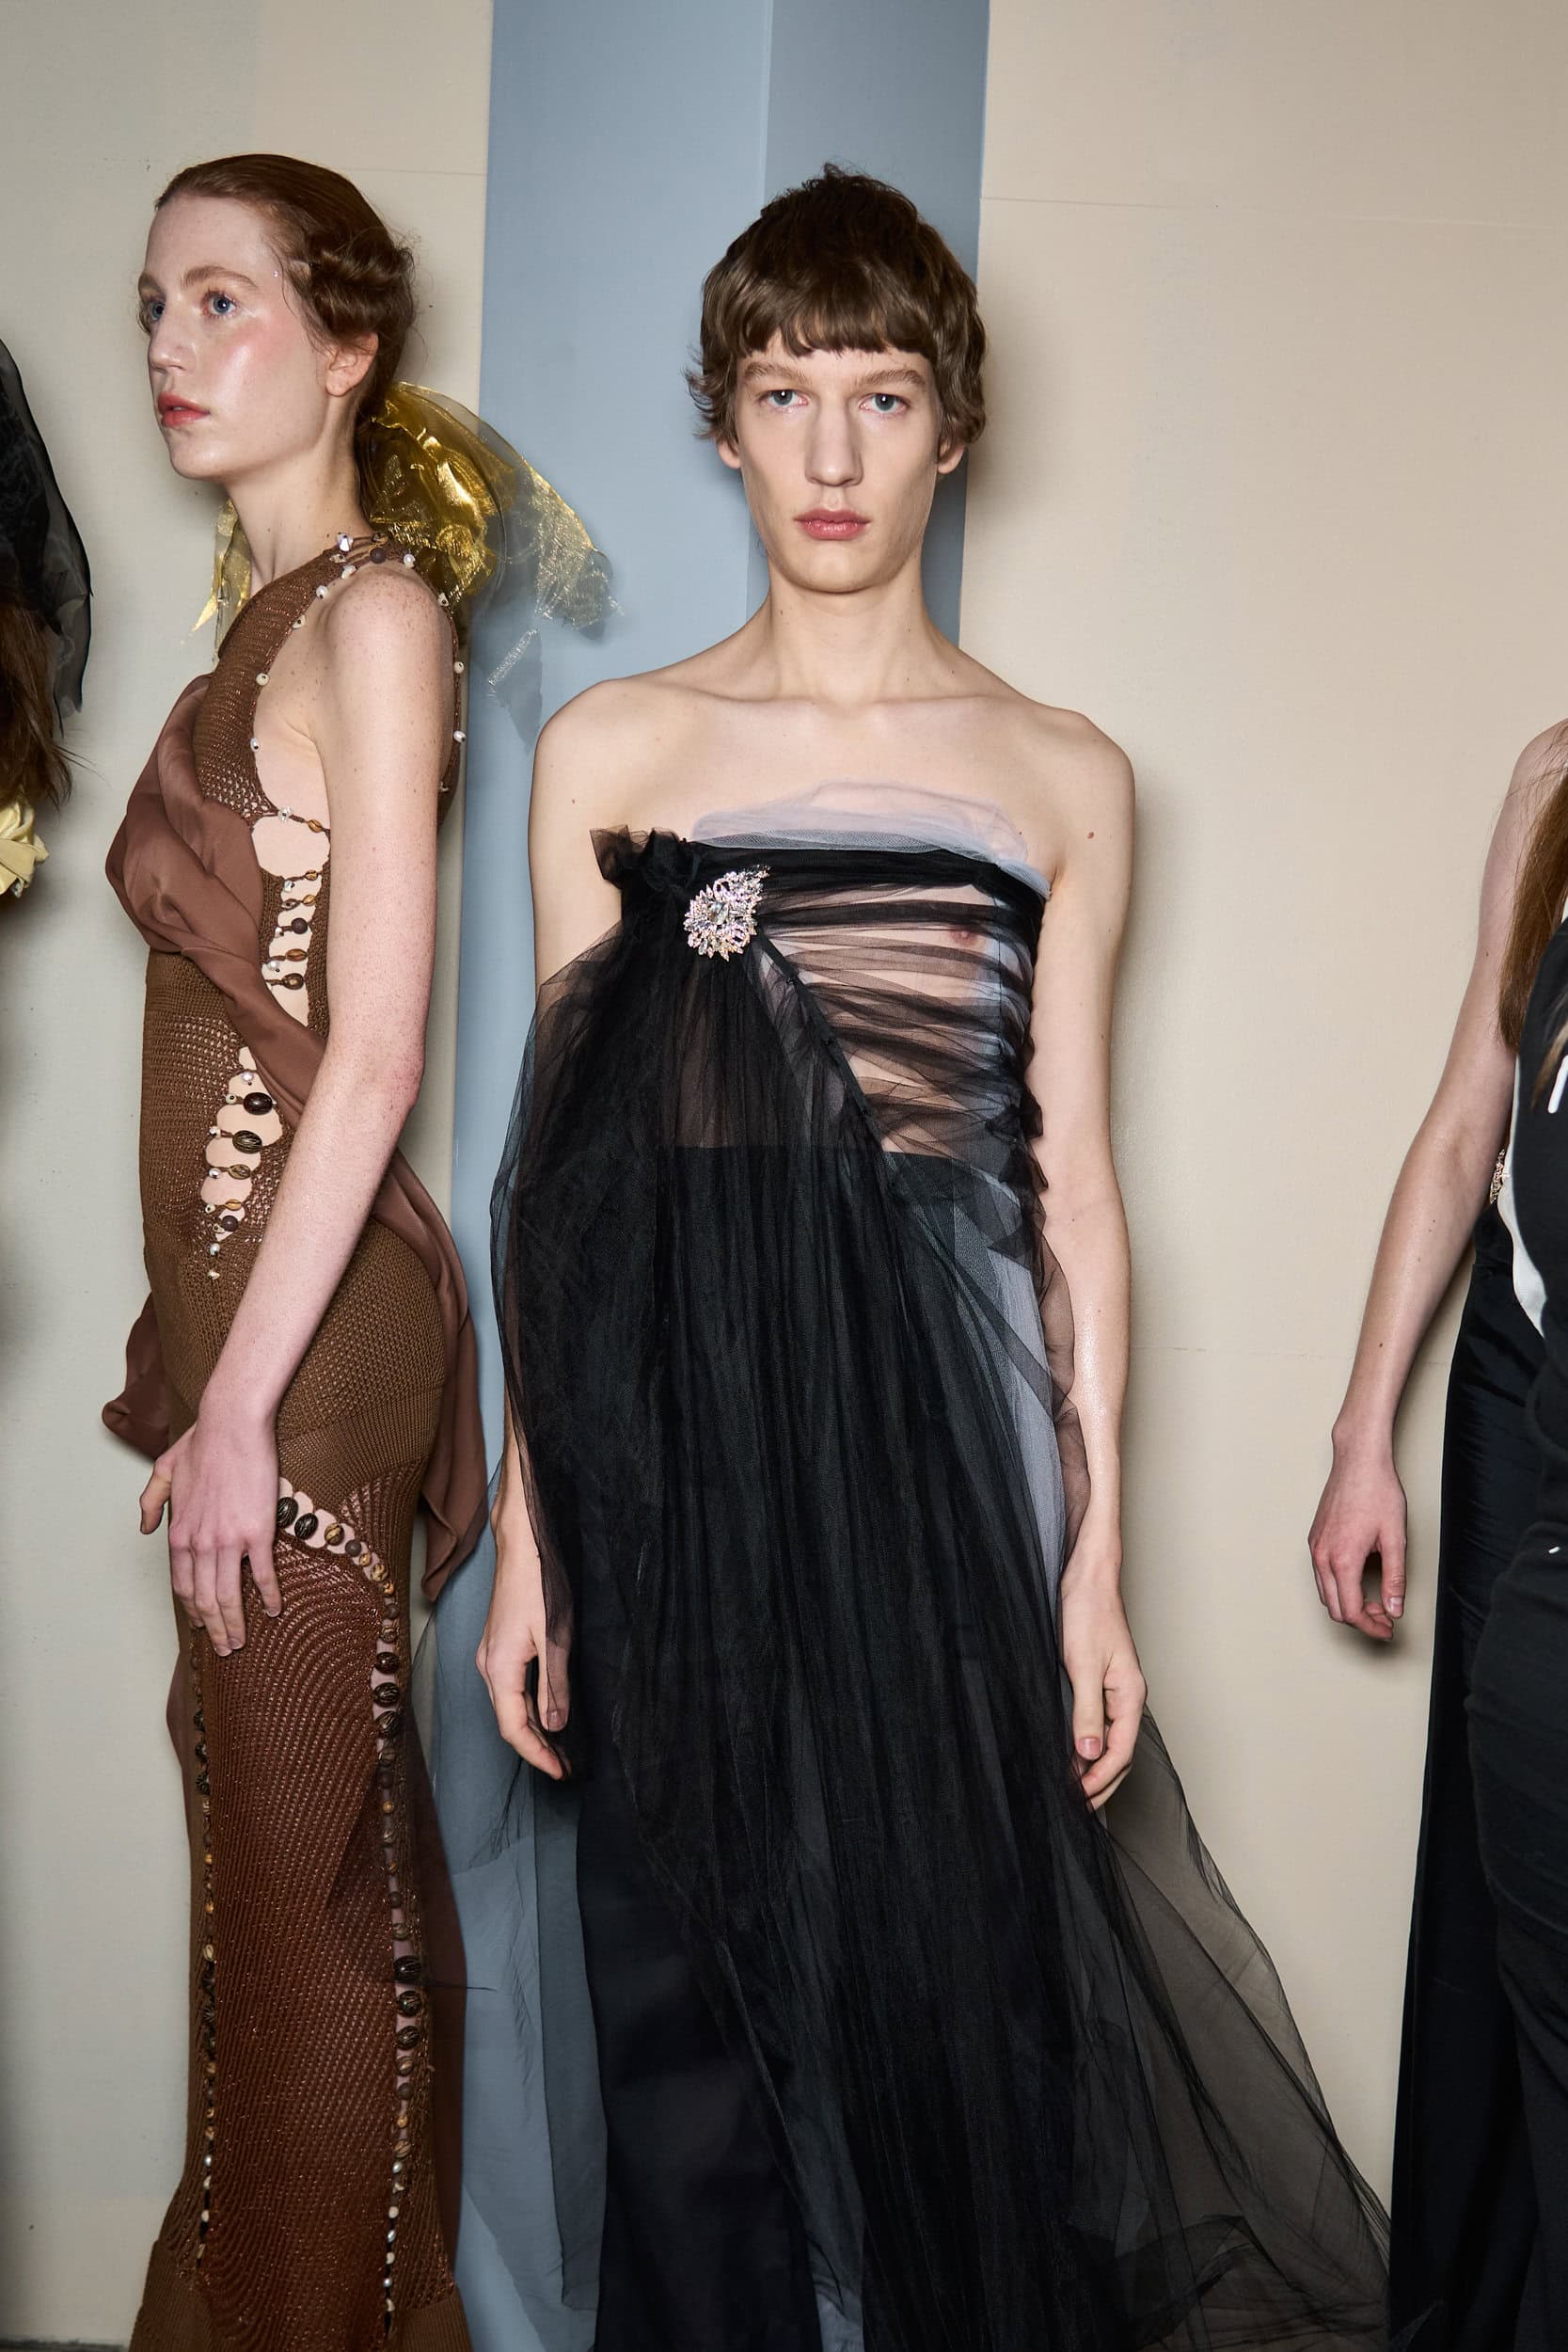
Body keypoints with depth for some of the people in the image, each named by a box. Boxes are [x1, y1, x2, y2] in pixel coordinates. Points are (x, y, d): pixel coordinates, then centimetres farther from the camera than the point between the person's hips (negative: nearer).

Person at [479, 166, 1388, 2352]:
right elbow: (564, 1171, 5)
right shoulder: (615, 750, 6)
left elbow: (1072, 1184, 6)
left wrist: (1098, 1560, 2)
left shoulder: (1063, 780, 8)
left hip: (952, 1427, 0)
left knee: (956, 1974, 3)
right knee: (698, 1996, 6)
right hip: (681, 1433, 0)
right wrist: (530, 1527, 0)